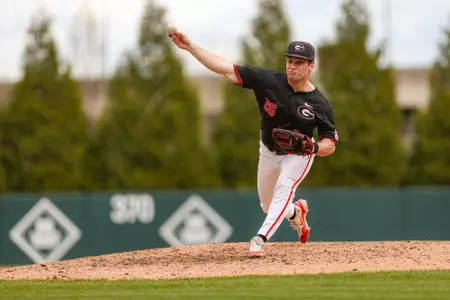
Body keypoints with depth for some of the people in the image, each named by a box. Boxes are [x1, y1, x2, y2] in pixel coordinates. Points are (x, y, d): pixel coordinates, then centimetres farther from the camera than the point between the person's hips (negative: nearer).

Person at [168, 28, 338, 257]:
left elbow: (330, 144, -17)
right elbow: (227, 70, -27)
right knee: (268, 207, 15)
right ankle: (296, 212, 48)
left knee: (283, 189, -30)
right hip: (268, 151, 3)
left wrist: (315, 147, -41)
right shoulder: (269, 80, -23)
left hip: (298, 155, -3)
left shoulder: (320, 105, -25)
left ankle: (260, 238, -35)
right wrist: (190, 47, -34)